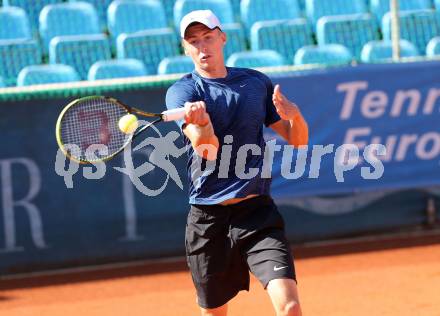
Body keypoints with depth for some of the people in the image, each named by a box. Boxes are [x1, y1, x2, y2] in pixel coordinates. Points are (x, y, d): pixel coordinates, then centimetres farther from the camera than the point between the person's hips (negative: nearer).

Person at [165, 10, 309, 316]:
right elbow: (208, 150, -18)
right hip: (207, 218, -1)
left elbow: (298, 140, 13)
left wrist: (295, 115, -9)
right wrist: (201, 123, -41)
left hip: (256, 211, 1)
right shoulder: (182, 92, -2)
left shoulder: (256, 82, 8)